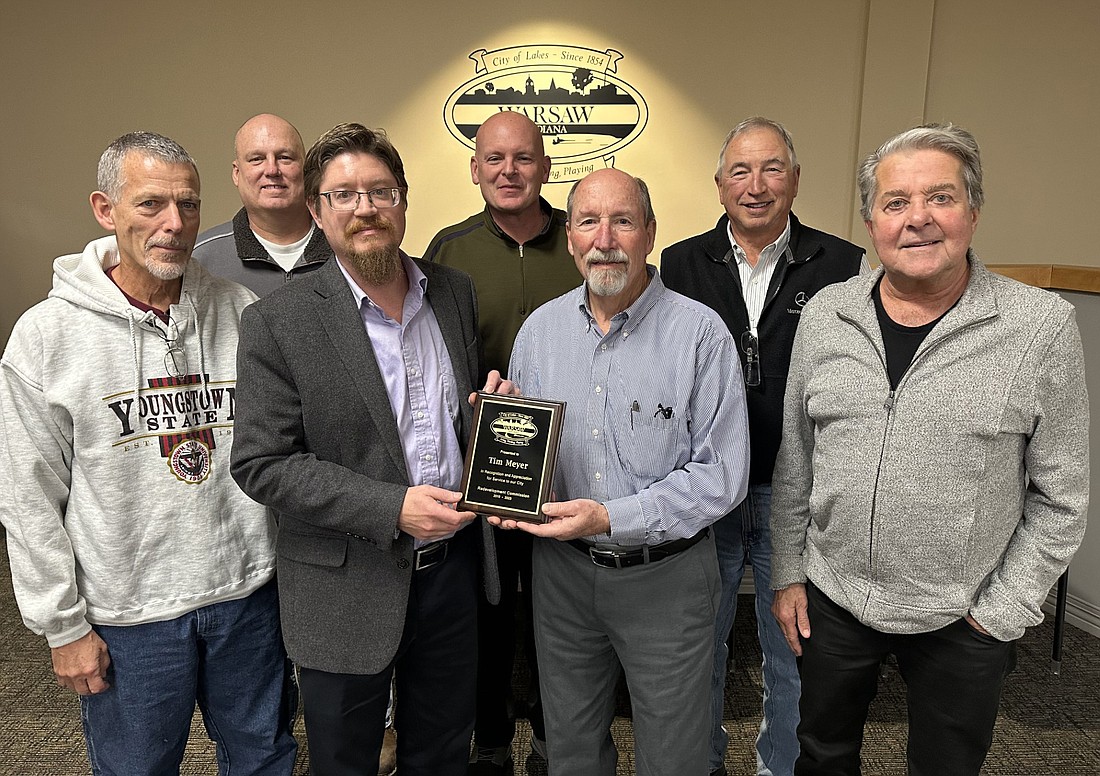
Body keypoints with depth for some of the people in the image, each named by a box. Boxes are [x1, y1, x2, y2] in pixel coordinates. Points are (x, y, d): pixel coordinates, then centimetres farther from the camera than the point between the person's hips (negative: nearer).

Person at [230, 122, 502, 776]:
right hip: (348, 589, -3)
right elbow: (262, 464, -15)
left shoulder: (456, 291, 2)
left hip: (454, 567, 4)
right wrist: (391, 508, -23)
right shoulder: (277, 322, -13)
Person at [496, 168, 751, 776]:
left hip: (666, 575, -3)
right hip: (562, 571, 4)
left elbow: (722, 471, -16)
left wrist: (611, 517, -24)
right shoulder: (539, 328, 1)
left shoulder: (701, 333, -13)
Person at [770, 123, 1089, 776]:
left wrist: (1003, 611, -7)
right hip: (831, 599, 3)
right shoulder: (825, 314, -3)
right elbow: (794, 458, 4)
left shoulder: (1042, 324, -12)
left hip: (961, 622, -2)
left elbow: (1061, 495, -6)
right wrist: (788, 571, 5)